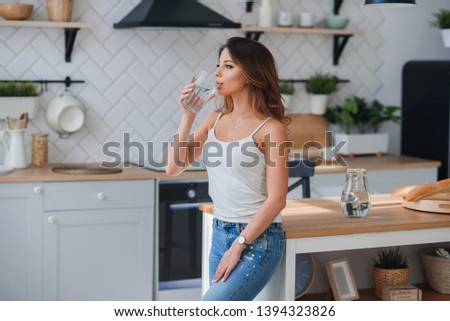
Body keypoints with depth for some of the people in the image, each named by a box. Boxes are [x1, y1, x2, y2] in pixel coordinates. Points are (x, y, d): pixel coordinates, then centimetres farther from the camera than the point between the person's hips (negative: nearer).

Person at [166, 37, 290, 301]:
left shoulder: (271, 128, -11)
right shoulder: (215, 120, 8)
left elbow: (276, 199, -15)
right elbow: (174, 168, 3)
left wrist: (238, 246, -15)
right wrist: (188, 116, -5)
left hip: (258, 239, -7)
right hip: (220, 234, 7)